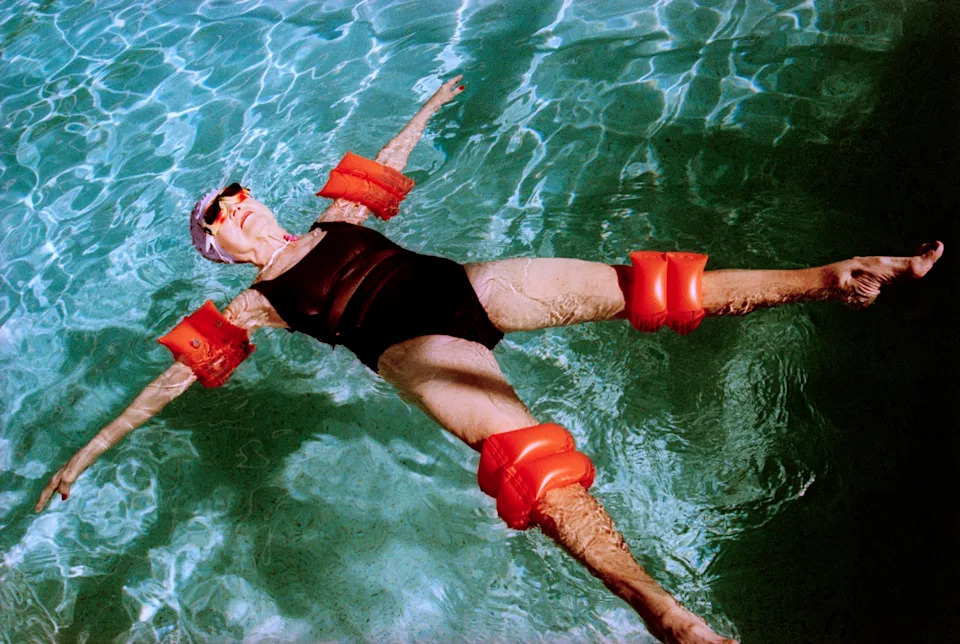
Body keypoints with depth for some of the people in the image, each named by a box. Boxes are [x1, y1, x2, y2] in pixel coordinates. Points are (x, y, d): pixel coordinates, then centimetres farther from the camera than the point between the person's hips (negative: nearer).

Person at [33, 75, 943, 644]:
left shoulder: (333, 223, 29)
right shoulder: (255, 307, 15)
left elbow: (384, 164, 43)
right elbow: (176, 376, 13)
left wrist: (429, 107, 55)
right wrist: (85, 454, 12)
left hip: (465, 286, 6)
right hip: (411, 346, -6)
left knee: (634, 286, -12)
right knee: (519, 444, -36)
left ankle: (833, 278, -15)